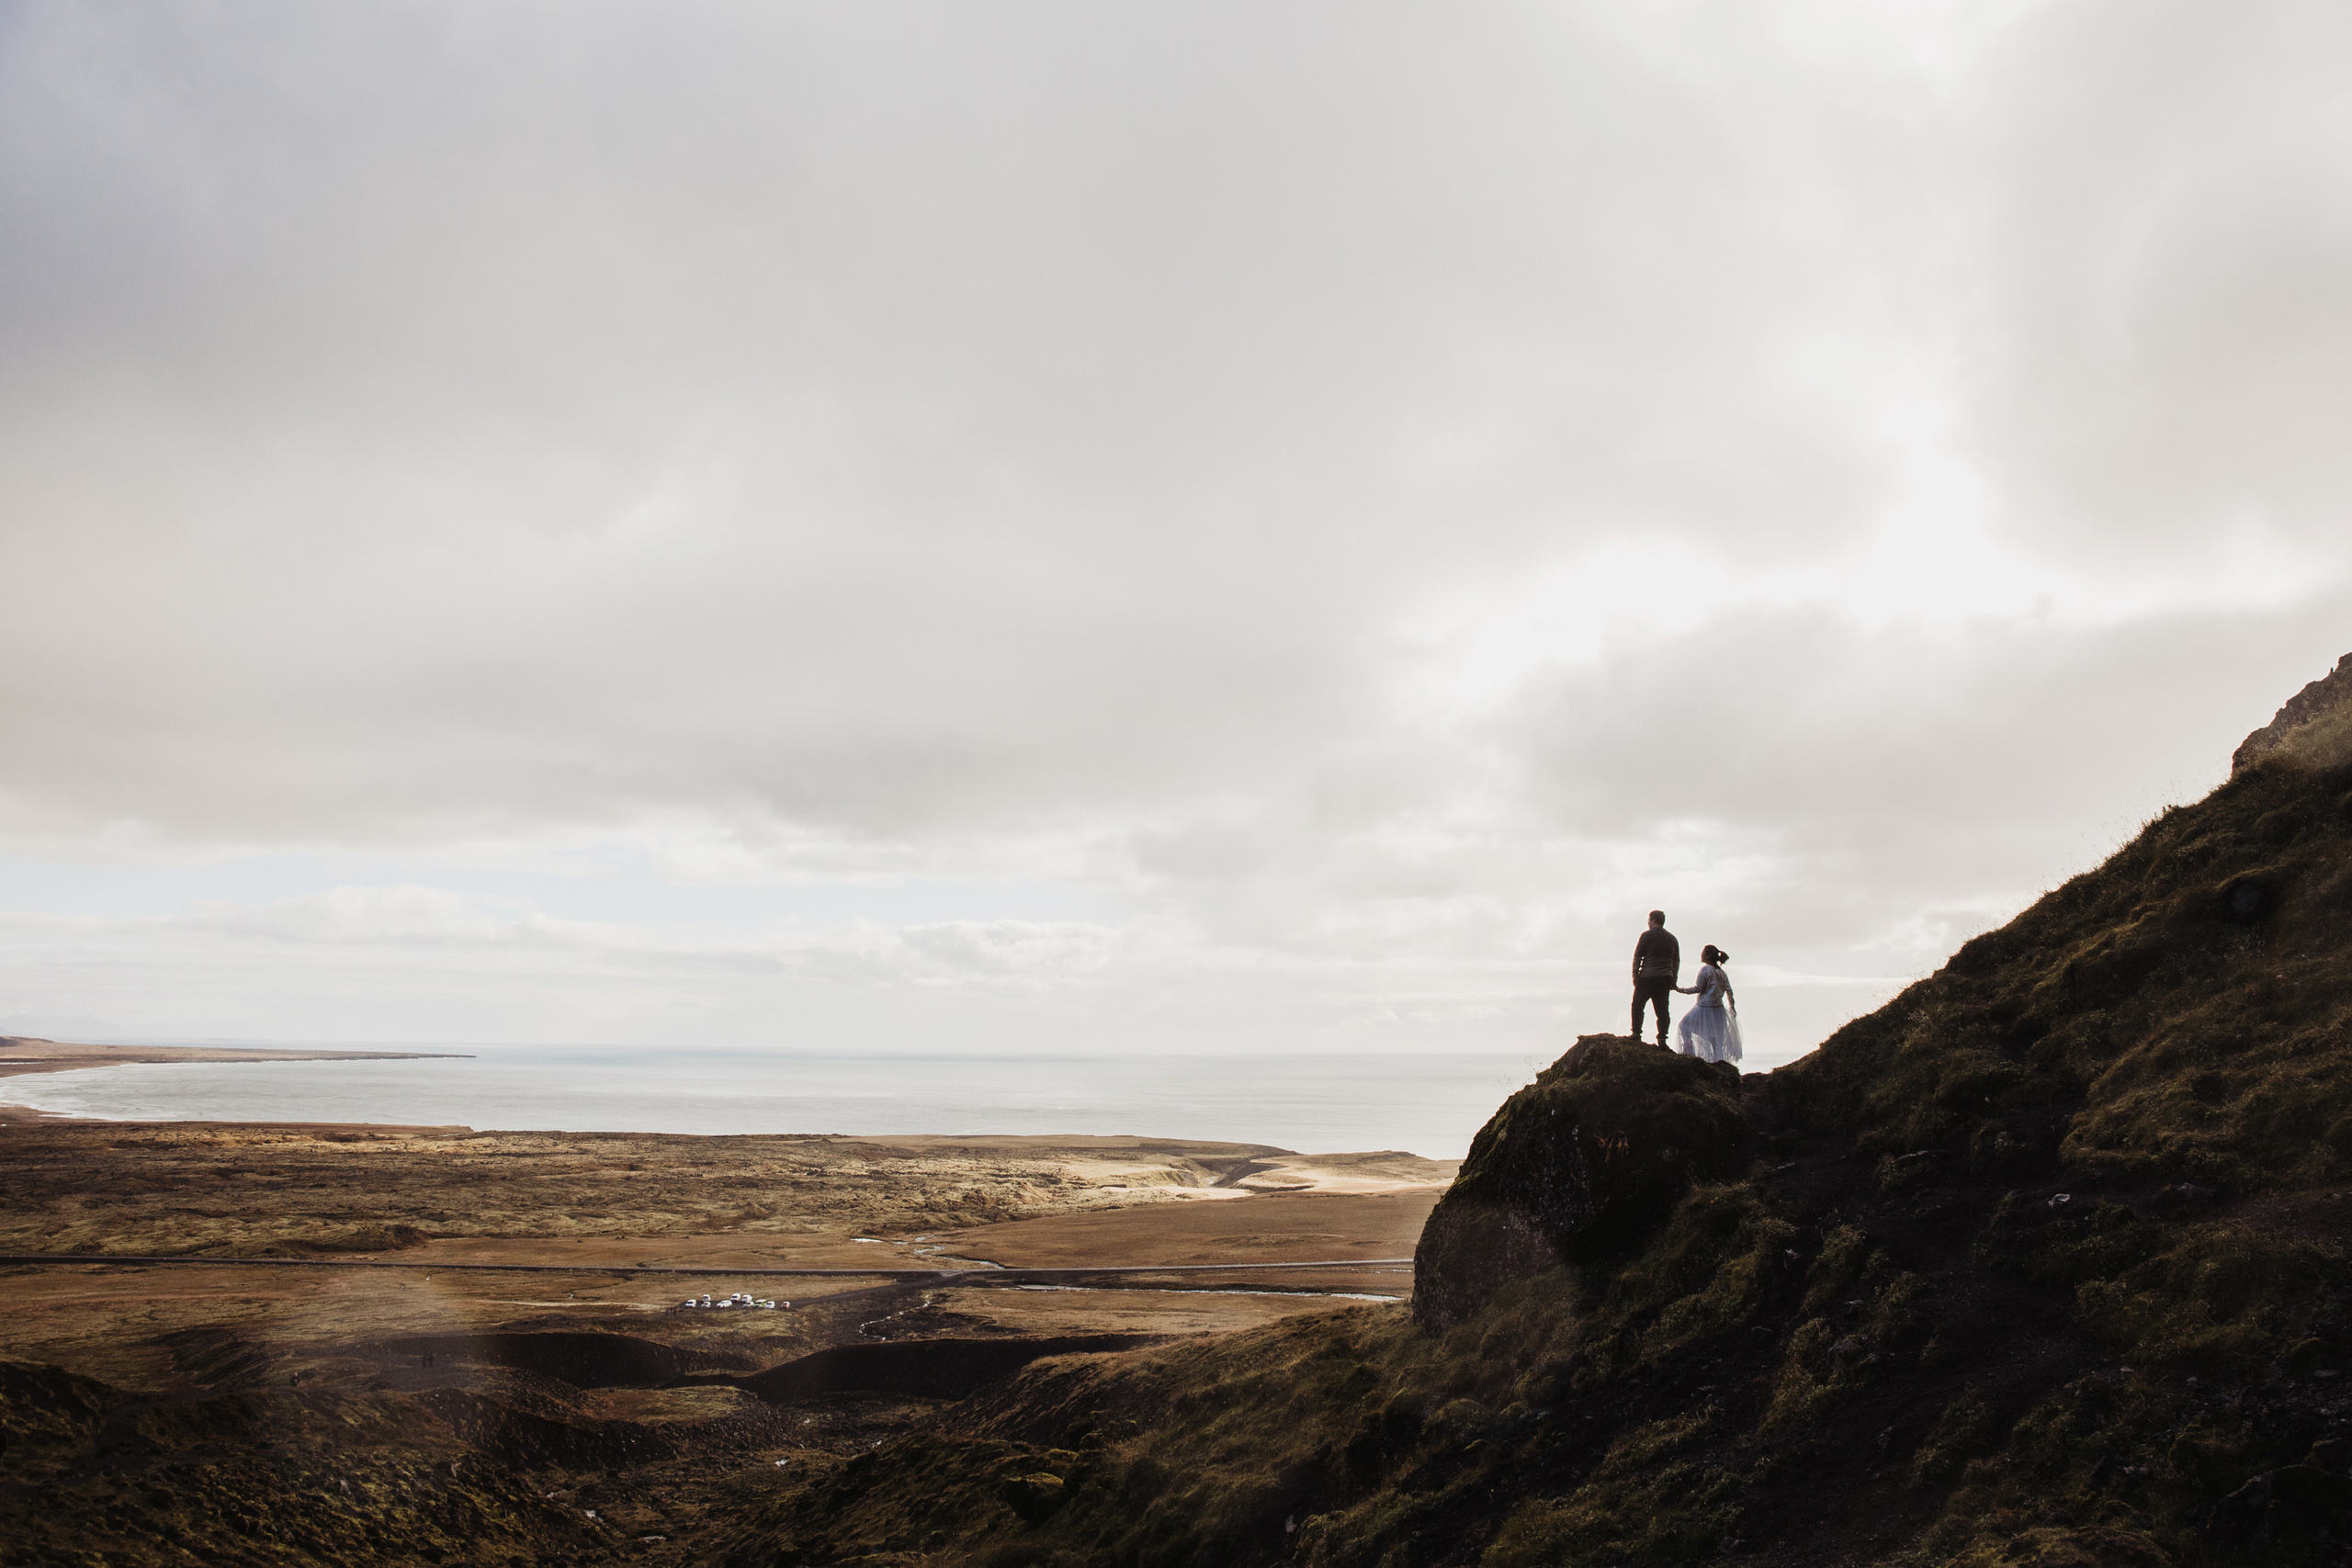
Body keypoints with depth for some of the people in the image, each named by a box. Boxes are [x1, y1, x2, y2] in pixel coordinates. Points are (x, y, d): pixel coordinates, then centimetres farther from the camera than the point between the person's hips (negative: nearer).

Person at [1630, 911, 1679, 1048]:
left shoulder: (1647, 935, -3)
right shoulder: (1672, 938, 13)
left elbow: (1637, 958, -5)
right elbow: (1677, 962, 15)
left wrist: (1635, 976, 0)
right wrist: (1674, 981, 18)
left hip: (1648, 976, -5)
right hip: (1666, 978, 5)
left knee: (1637, 1006, 6)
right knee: (1662, 1009, 5)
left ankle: (1636, 1036, 4)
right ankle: (1662, 1040, 0)